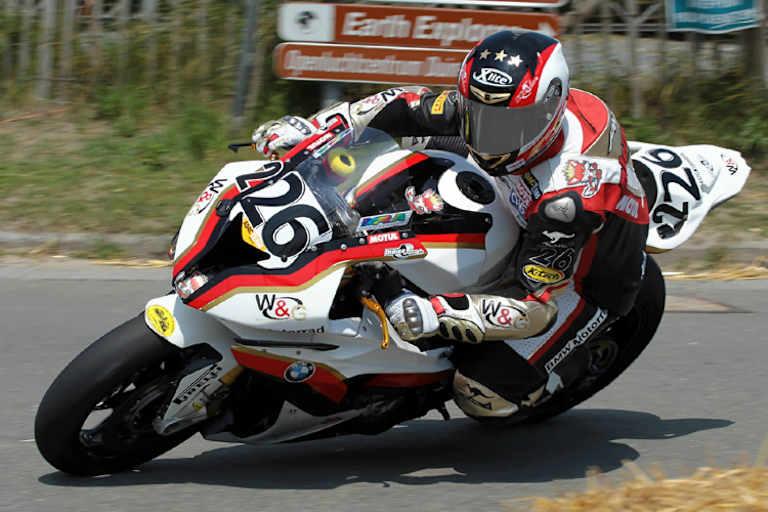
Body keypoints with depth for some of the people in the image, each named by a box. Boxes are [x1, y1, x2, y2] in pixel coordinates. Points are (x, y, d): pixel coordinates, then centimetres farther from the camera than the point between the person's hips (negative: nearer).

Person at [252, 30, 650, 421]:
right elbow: (409, 106, -10)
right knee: (428, 143, 9)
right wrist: (314, 127, -19)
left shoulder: (569, 196, -44)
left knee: (485, 394, -20)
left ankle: (573, 361, 10)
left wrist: (432, 315, -52)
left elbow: (535, 306, -42)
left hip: (583, 278, -7)